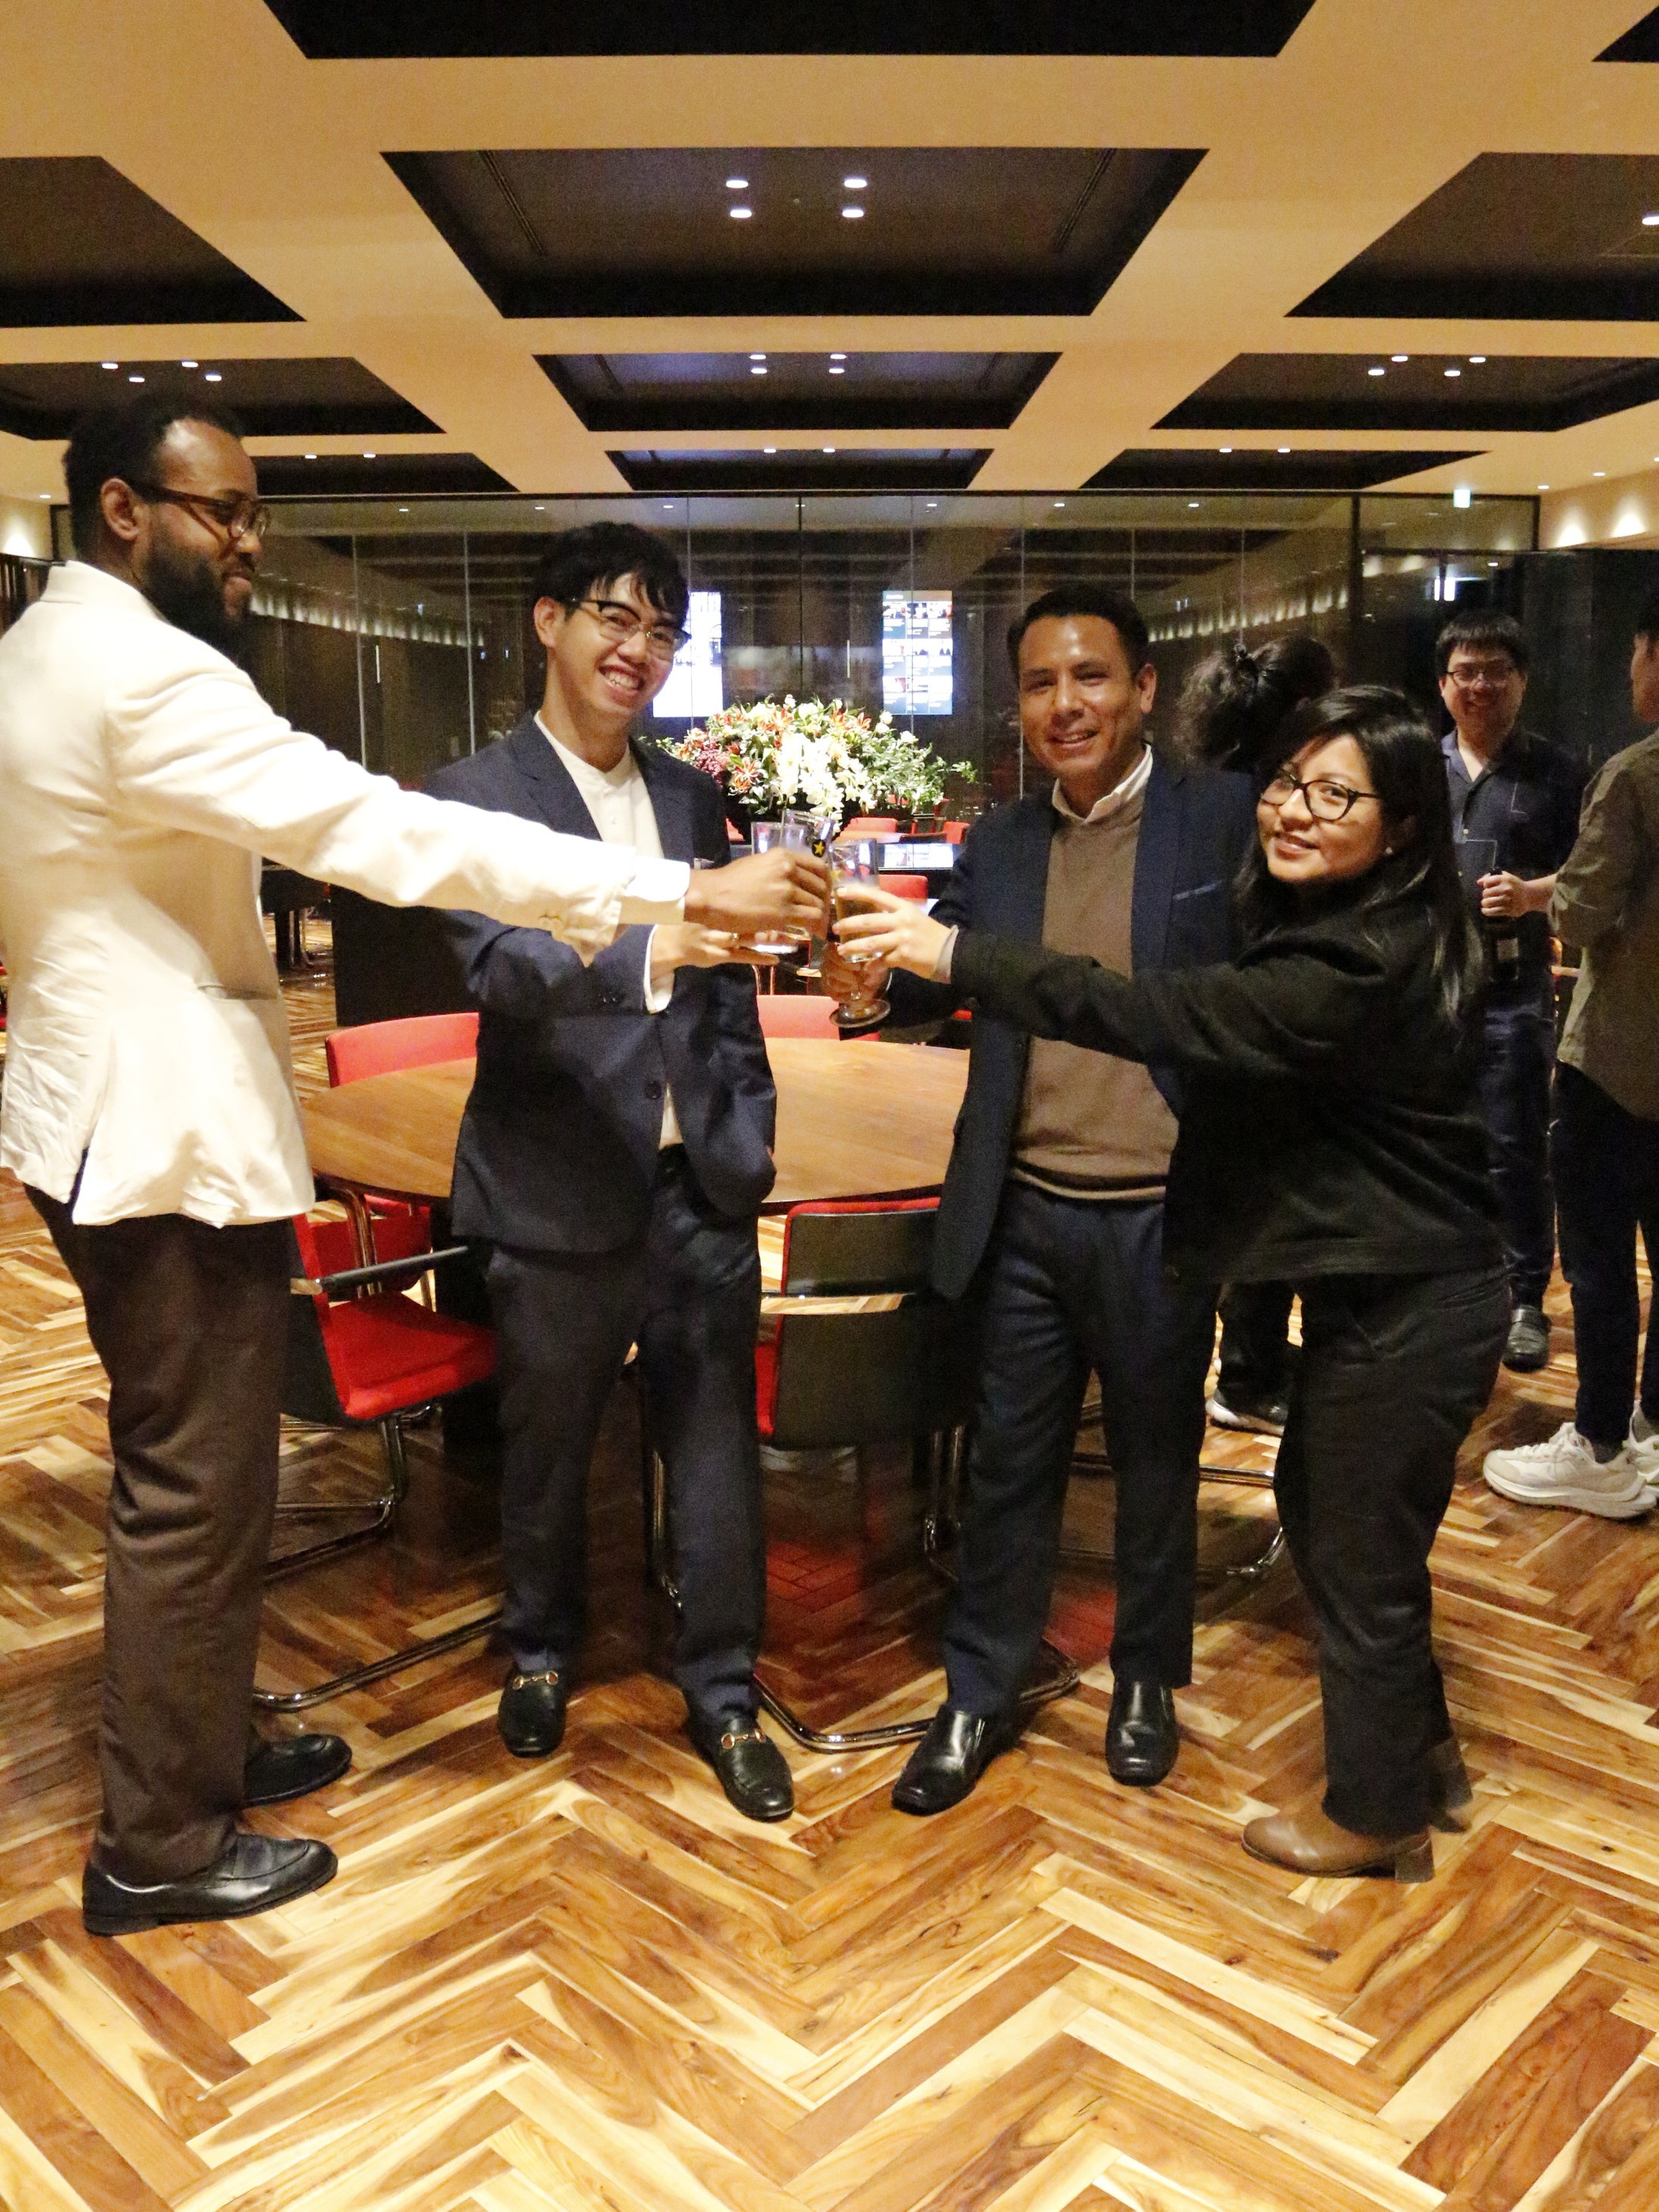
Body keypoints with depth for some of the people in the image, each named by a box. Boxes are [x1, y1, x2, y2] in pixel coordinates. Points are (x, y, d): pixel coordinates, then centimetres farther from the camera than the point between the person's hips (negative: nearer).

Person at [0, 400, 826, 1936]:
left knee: (178, 1470, 20)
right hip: (168, 1138, -11)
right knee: (195, 1489, 2)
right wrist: (677, 891, -30)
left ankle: (190, 1752, 37)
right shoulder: (140, 670, -21)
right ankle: (160, 1848, 18)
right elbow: (383, 832, -29)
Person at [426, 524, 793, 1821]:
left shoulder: (693, 797, 10)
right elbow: (502, 964, -24)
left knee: (718, 1449, 10)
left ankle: (723, 1692, 28)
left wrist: (751, 1128, 9)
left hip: (702, 1185, 4)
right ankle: (542, 1651, 41)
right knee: (549, 1448, 16)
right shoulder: (478, 795, -7)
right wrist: (654, 949, -40)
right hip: (563, 1192, -3)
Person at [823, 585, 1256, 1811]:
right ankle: (980, 1696, 31)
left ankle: (1147, 1681, 37)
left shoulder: (1228, 818, -6)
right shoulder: (998, 846, 6)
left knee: (1156, 1460, 16)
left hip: (1162, 1217, -3)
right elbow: (932, 982, -2)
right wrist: (868, 970, -23)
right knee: (1010, 1462, 14)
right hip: (1026, 1216, 3)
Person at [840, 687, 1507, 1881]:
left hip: (1410, 1312, -10)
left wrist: (957, 953, -35)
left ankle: (1377, 1816, 31)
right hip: (1378, 1287, 10)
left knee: (1360, 1555, 8)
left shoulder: (1363, 967, -28)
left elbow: (1160, 1017, -35)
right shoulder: (1323, 928, 4)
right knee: (1322, 1503, 23)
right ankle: (1420, 1748, 44)